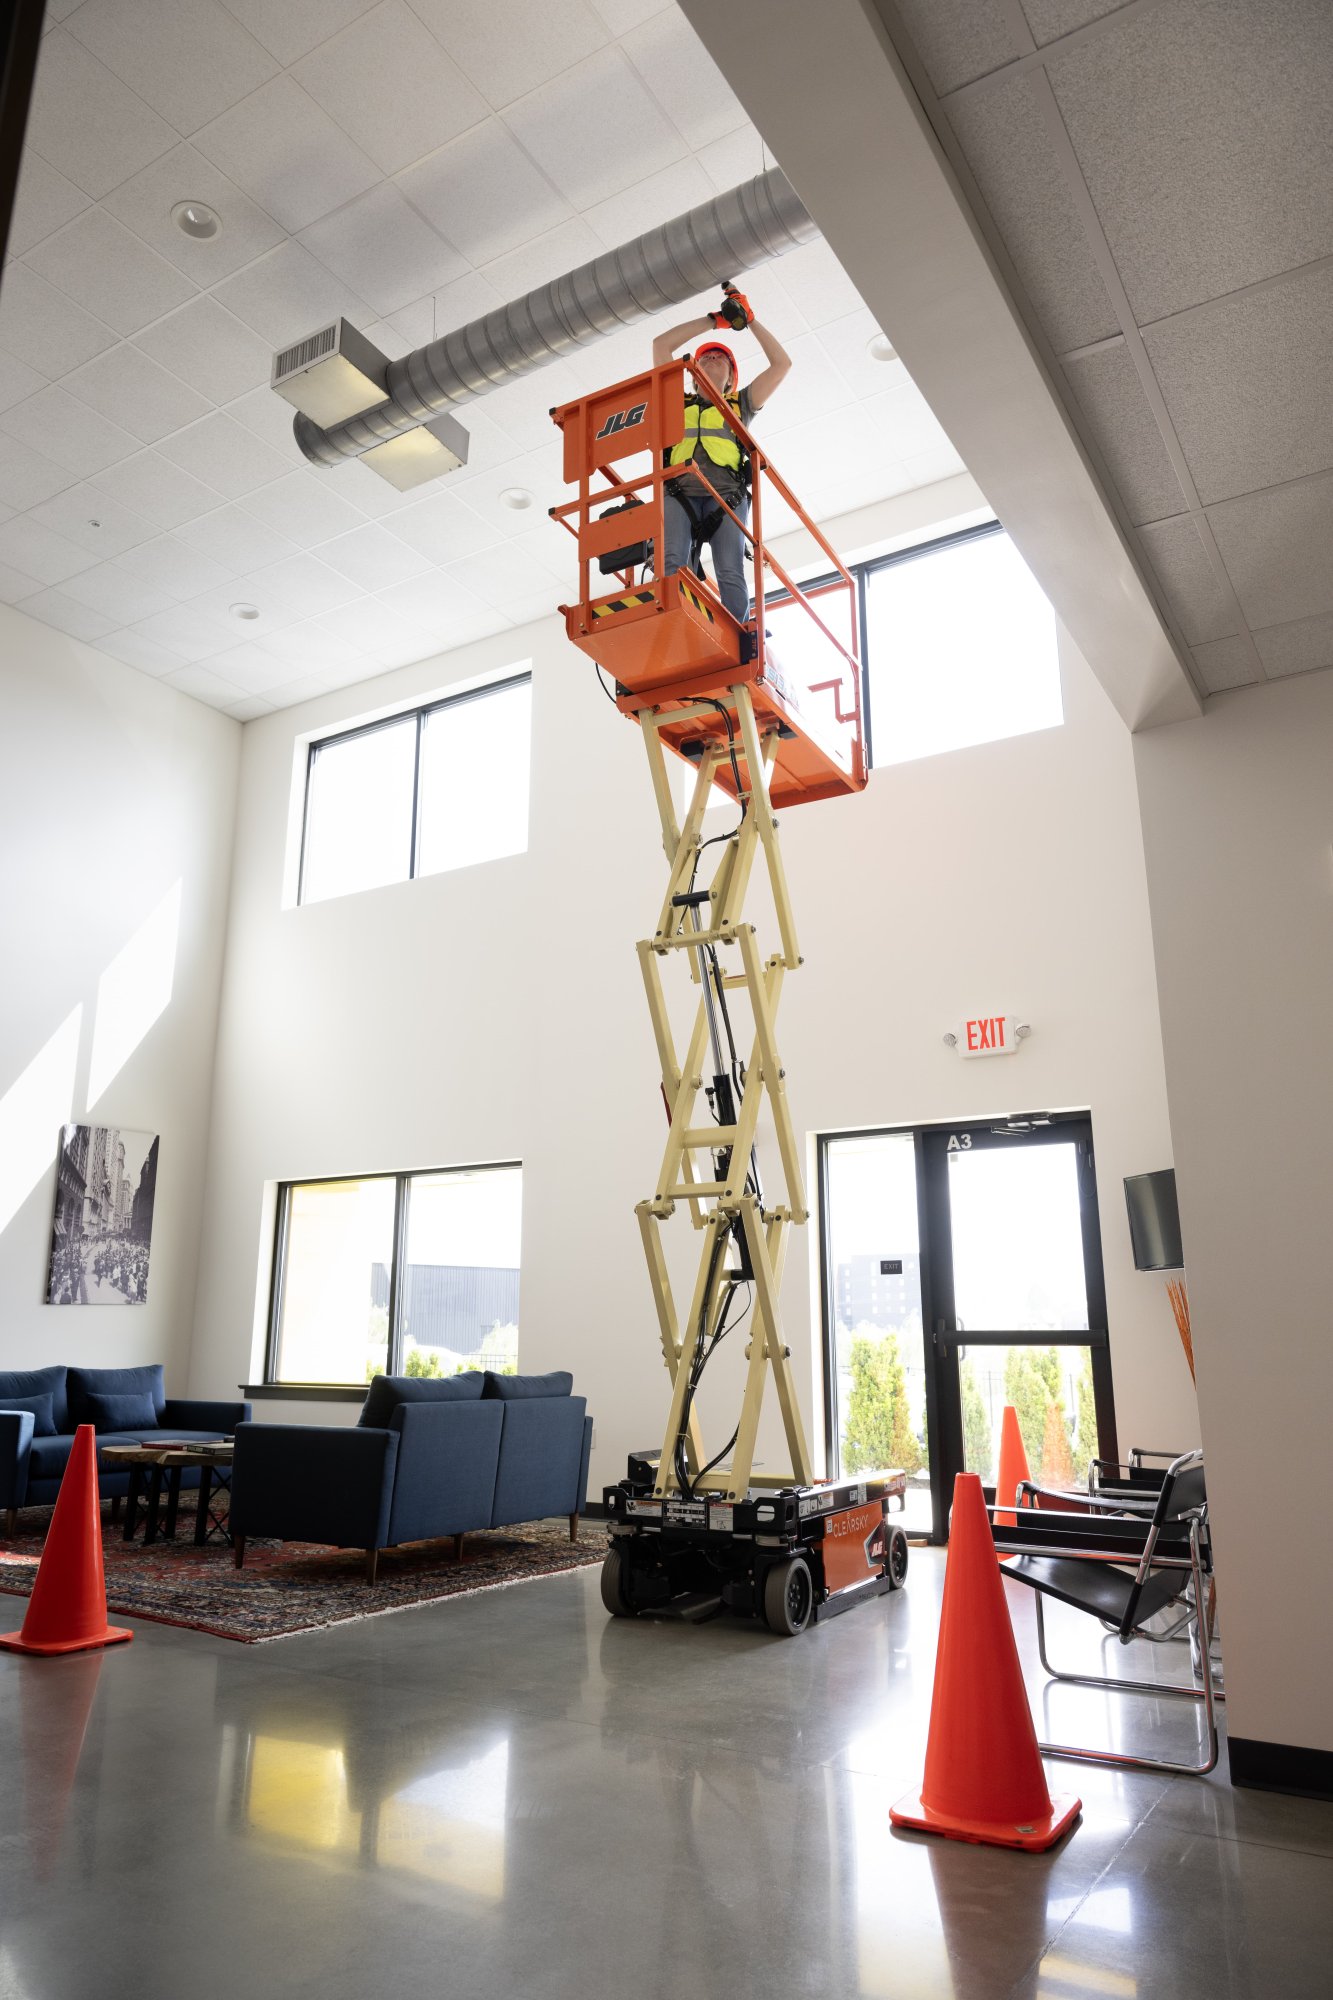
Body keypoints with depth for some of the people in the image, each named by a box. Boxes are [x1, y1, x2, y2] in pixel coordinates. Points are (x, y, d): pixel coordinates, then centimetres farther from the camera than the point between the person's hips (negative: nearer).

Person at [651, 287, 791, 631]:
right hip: (678, 493, 0)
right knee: (671, 566, -27)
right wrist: (714, 321, 34)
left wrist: (749, 320, 30)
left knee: (730, 574, -22)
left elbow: (782, 363, 27)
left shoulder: (740, 405, 34)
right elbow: (661, 344, 32)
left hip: (726, 496, 0)